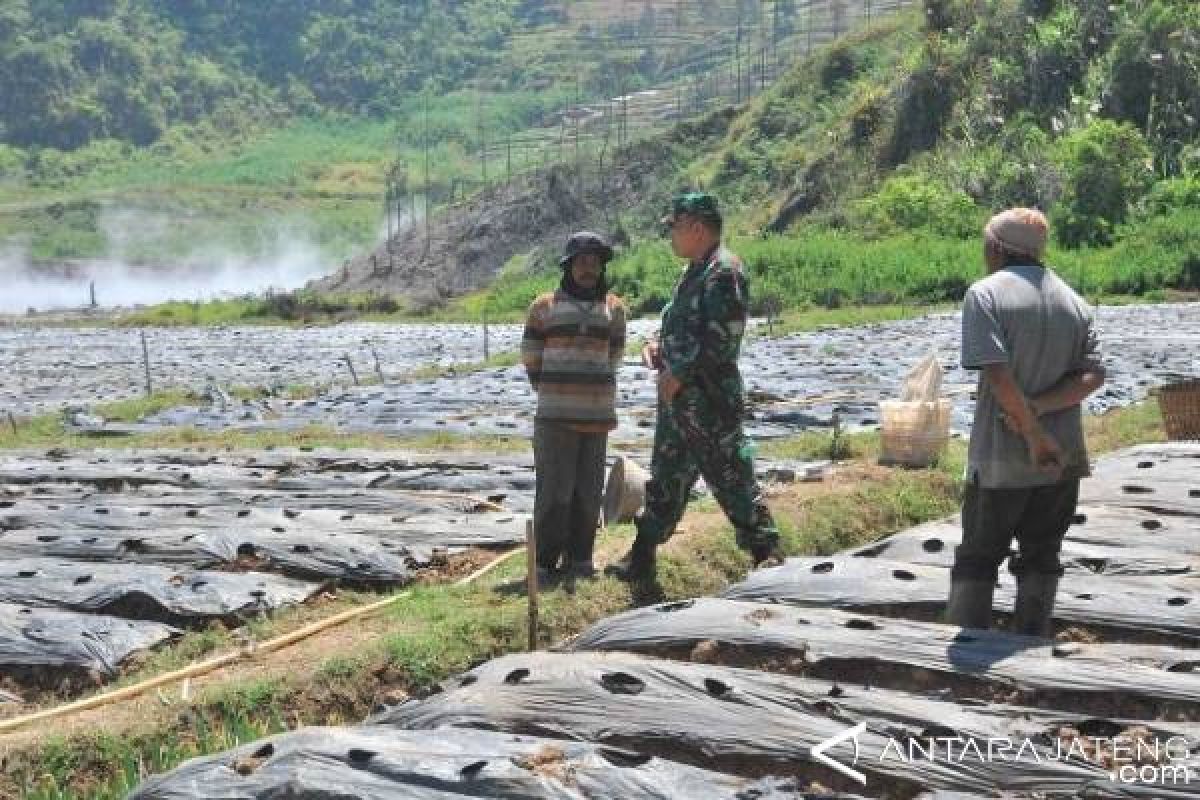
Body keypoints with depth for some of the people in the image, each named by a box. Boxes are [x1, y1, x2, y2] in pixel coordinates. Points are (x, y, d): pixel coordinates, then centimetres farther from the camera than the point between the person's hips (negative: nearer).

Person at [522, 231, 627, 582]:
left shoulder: (614, 308, 8)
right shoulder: (545, 306, 2)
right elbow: (530, 358, 7)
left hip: (597, 414, 3)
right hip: (555, 416, -3)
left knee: (587, 490, 5)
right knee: (554, 490, -6)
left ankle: (579, 556, 16)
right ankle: (546, 561, 1)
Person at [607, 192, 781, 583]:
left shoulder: (724, 271, -15)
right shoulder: (696, 272, 17)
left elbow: (721, 338, -22)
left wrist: (680, 374, -18)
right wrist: (658, 344, 7)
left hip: (708, 398, -10)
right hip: (678, 395, 10)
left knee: (730, 478, -5)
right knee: (666, 477, 15)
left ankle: (767, 553, 3)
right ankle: (642, 558, 23)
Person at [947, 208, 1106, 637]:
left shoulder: (985, 294, -8)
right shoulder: (1074, 302, 8)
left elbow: (998, 373, -20)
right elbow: (1093, 376, -3)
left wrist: (1033, 433, -15)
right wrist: (1037, 408, -13)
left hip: (1001, 459, -4)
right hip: (1063, 457, 4)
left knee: (976, 559, 7)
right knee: (1041, 558, 13)